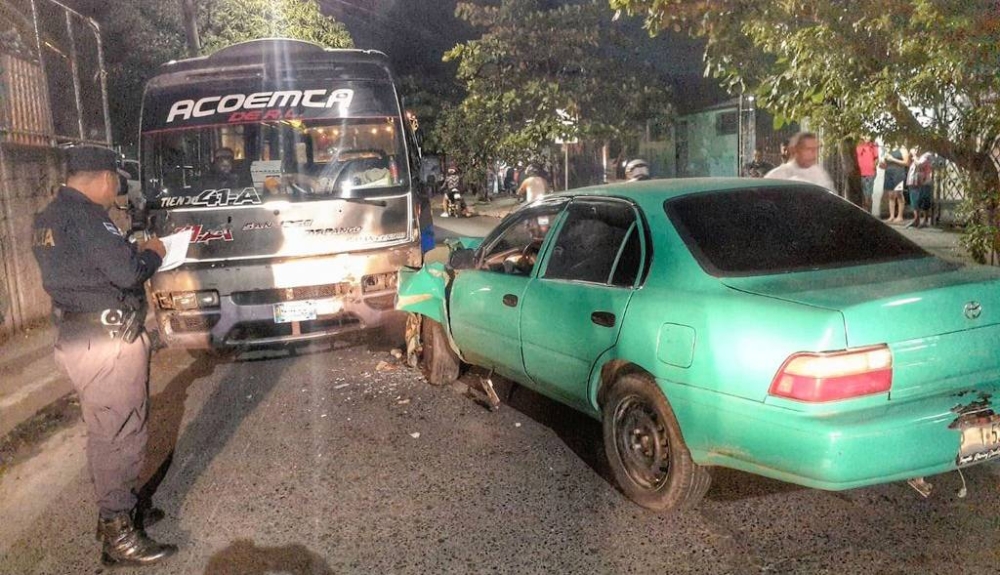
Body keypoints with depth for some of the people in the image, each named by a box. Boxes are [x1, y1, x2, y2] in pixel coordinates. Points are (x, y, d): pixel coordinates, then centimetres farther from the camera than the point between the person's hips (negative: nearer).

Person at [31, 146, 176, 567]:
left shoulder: (49, 218, 13)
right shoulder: (86, 215, -17)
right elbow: (126, 272, -21)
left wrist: (133, 253, 14)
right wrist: (152, 253, -2)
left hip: (79, 337, 10)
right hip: (109, 341, -10)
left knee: (106, 432, 19)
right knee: (119, 434, -2)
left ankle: (118, 510, 32)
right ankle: (118, 535, 6)